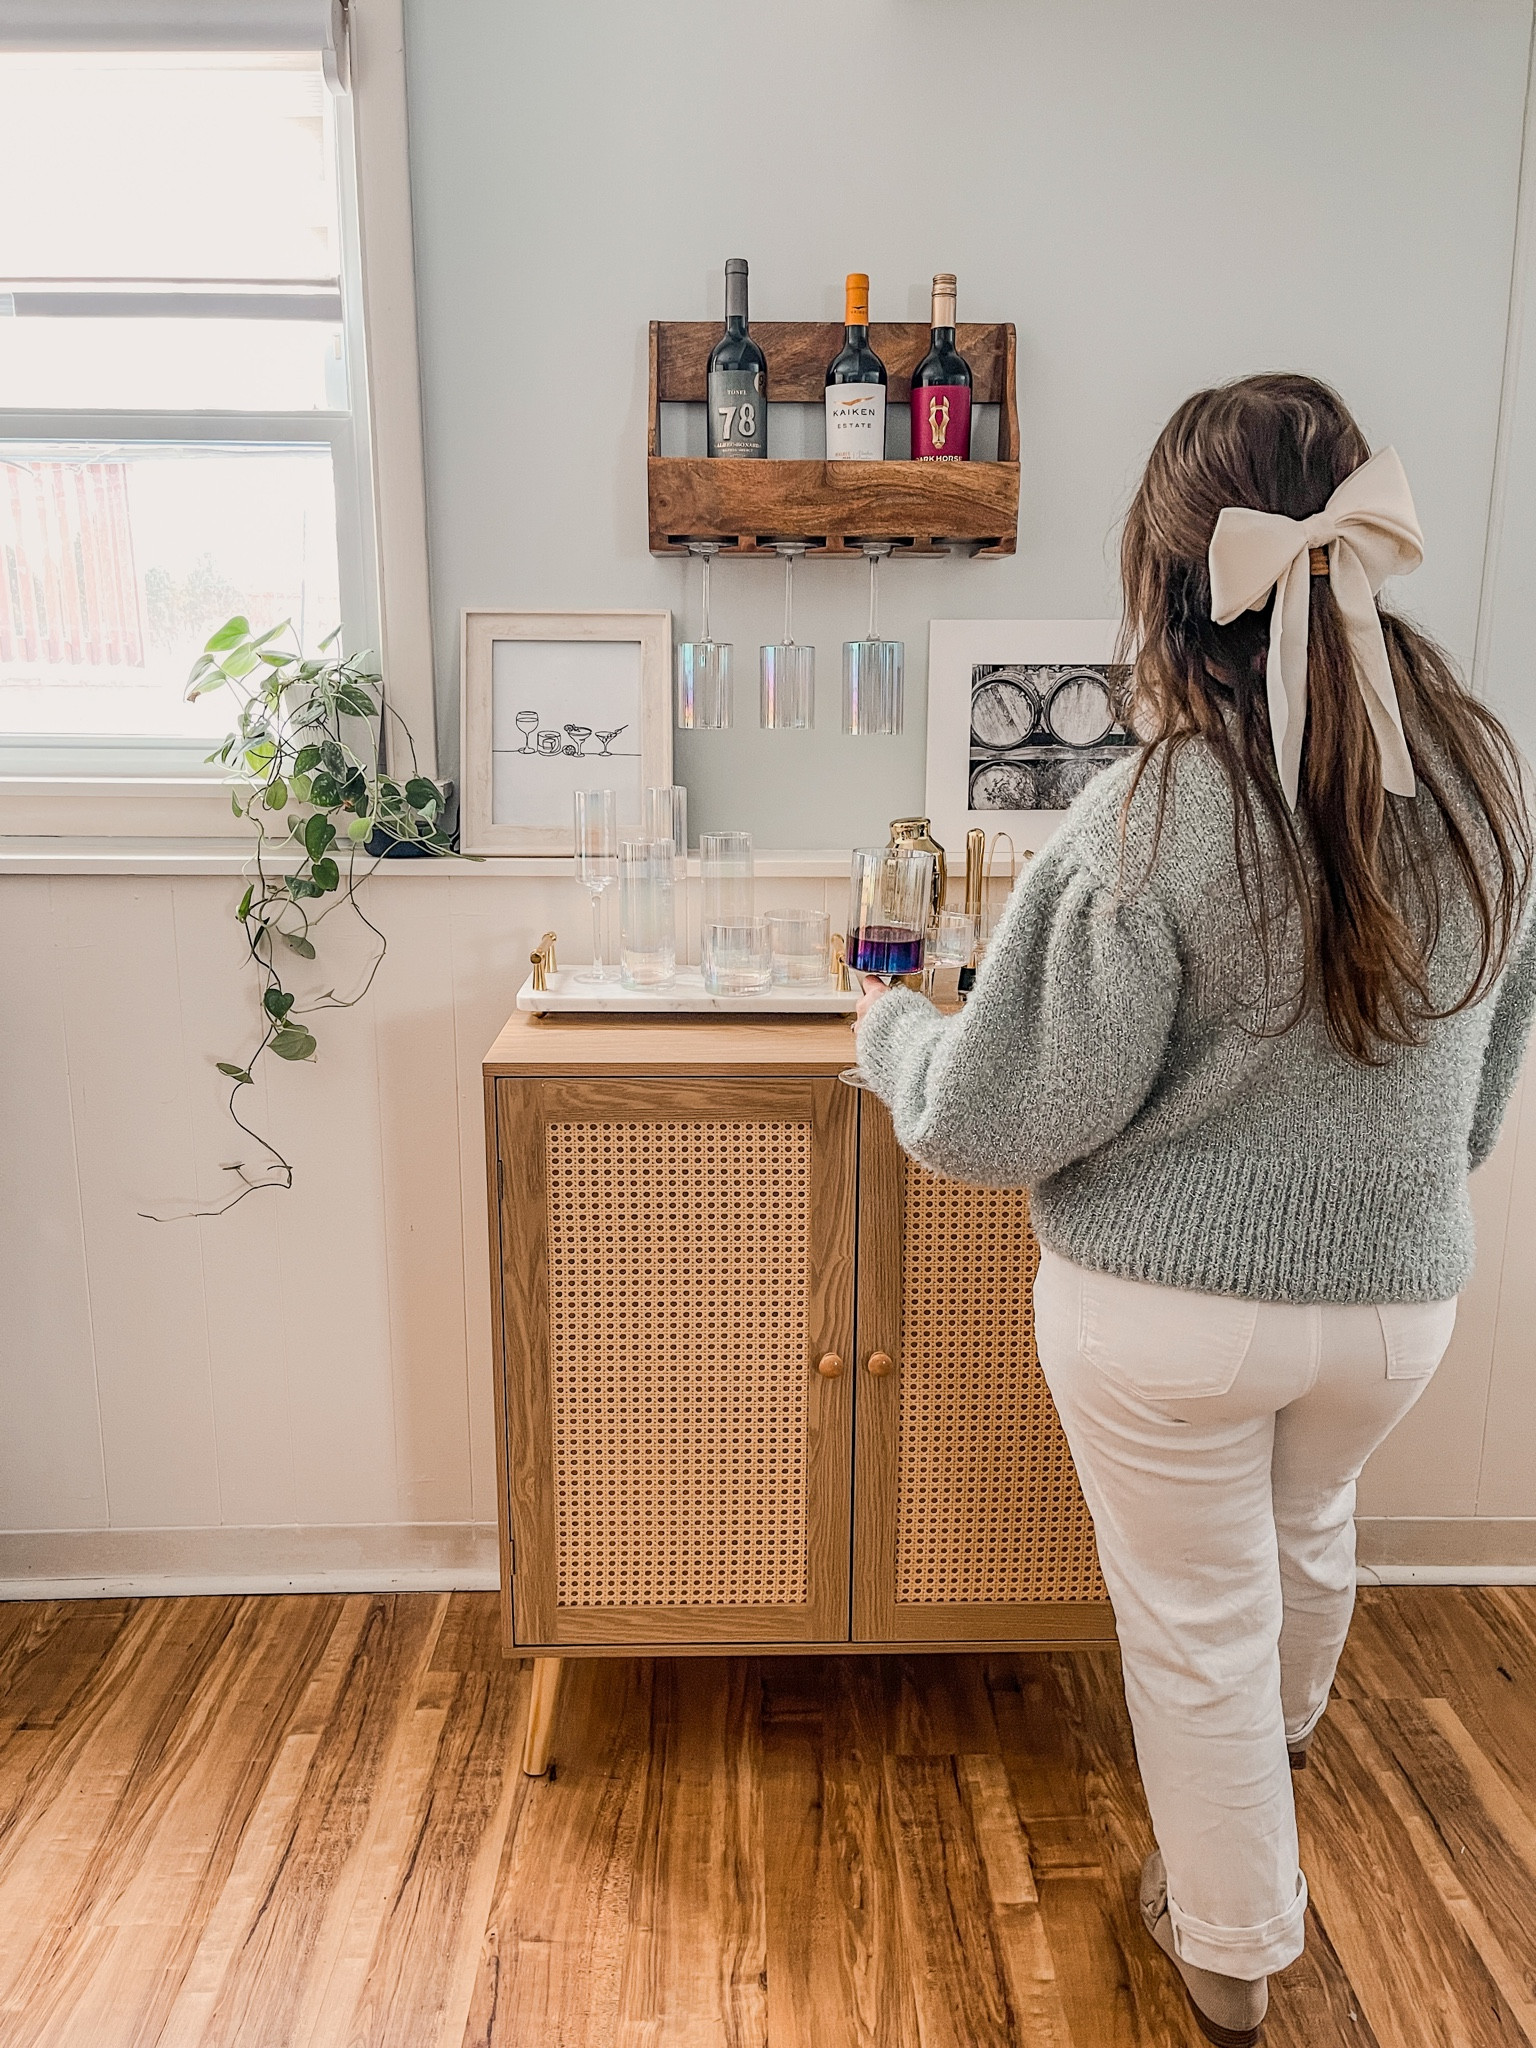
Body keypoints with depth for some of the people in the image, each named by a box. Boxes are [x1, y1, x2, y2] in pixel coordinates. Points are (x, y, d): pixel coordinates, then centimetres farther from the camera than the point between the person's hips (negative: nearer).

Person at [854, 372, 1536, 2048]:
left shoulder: (1149, 822, -26)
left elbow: (999, 1121, -20)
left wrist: (888, 1031, 0)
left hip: (1166, 1304, -5)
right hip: (1396, 1292, 6)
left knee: (1196, 1624, 17)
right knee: (1308, 1529, 33)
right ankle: (1285, 1734, 65)